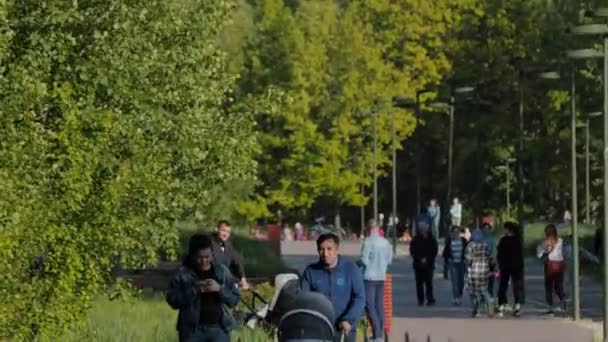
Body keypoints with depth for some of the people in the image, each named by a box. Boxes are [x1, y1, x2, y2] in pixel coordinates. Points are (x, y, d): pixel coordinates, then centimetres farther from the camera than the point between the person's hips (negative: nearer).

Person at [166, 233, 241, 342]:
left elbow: (235, 298, 4)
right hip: (192, 329, -1)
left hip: (219, 329, 1)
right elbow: (173, 300, -7)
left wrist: (220, 289, -15)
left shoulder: (222, 271, 6)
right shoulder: (182, 274, -1)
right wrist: (194, 291, -20)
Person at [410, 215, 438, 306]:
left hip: (429, 264, -1)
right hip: (418, 264, 1)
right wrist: (420, 259, -10)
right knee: (419, 283, 1)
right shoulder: (416, 239, 7)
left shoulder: (431, 239, 7)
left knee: (428, 282, -8)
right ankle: (420, 300, 6)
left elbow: (434, 251, 4)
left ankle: (430, 299, -6)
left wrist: (427, 259, -8)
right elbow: (412, 251, 2)